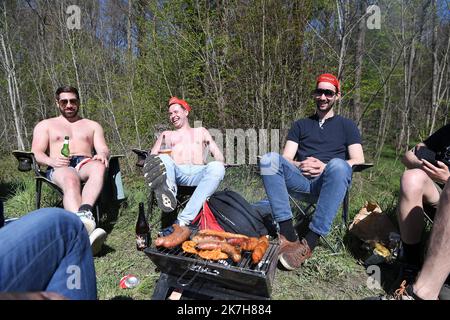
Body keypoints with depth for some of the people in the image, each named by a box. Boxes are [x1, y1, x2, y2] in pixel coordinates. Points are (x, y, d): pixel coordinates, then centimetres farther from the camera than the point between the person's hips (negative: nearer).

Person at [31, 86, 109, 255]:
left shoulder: (92, 125, 28)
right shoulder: (45, 125, 25)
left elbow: (103, 150, 13)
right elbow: (36, 153, 10)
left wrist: (102, 155, -15)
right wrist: (52, 160, -15)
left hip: (86, 164, 2)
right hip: (59, 168, -1)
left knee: (99, 166, -37)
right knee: (71, 180, -39)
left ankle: (85, 212, -56)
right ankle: (84, 228, -60)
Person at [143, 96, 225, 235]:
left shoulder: (201, 131, 30)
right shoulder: (166, 134, 31)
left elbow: (218, 154, 21)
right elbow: (151, 156, 19)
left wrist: (217, 167, -3)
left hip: (199, 172, 0)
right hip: (176, 171, 0)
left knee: (217, 167, -33)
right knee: (164, 159, -30)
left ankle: (182, 221, -42)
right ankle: (168, 194, -62)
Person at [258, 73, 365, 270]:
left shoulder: (346, 126, 20)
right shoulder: (300, 125, 24)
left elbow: (358, 161, 6)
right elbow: (285, 159, 13)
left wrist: (326, 167, -11)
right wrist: (300, 165, -11)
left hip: (329, 181, -1)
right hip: (300, 179, 2)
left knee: (338, 165, -37)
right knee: (270, 159, -26)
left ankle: (309, 242, -34)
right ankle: (288, 235, -32)